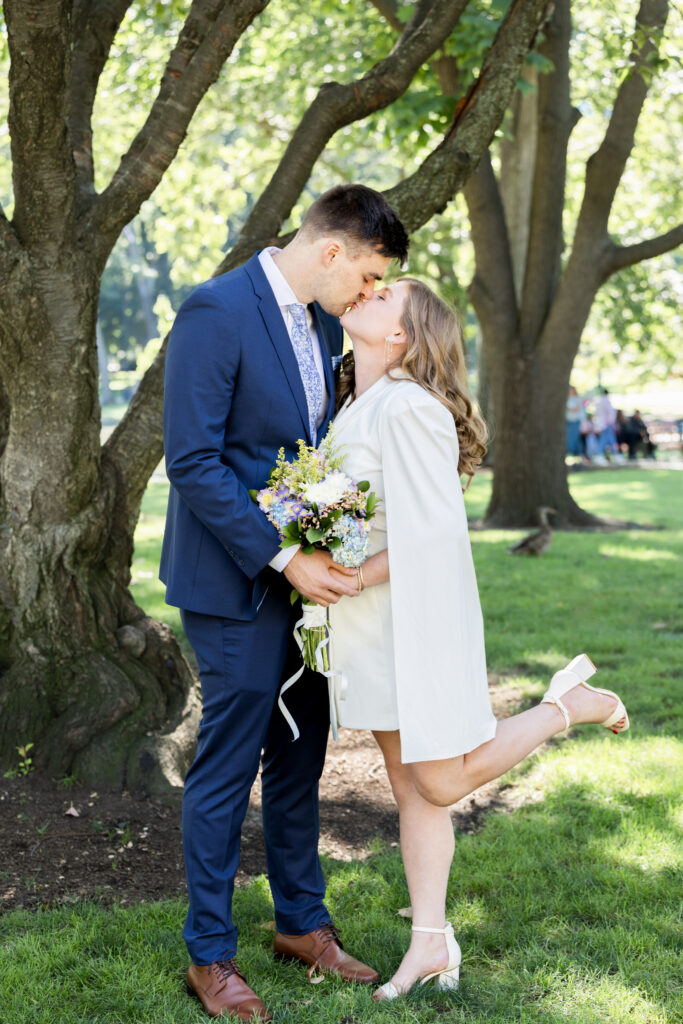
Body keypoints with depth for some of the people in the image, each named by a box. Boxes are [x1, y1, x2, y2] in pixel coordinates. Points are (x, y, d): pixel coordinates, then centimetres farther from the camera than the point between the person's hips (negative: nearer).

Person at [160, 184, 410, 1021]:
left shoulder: (323, 323, 9)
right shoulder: (216, 312, -17)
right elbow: (192, 461, -21)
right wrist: (284, 558, -21)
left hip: (304, 572, 8)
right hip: (235, 582, -8)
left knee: (300, 757, 16)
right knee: (227, 768, 1)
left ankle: (301, 921, 31)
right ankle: (209, 956, 16)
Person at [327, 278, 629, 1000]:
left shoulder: (408, 408, -20)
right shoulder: (354, 408, 9)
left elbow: (431, 533, -23)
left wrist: (349, 580, -20)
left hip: (419, 615, -8)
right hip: (372, 625, 8)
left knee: (442, 781, 2)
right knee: (410, 786, 11)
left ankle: (569, 703, 18)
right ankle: (431, 943, 20)